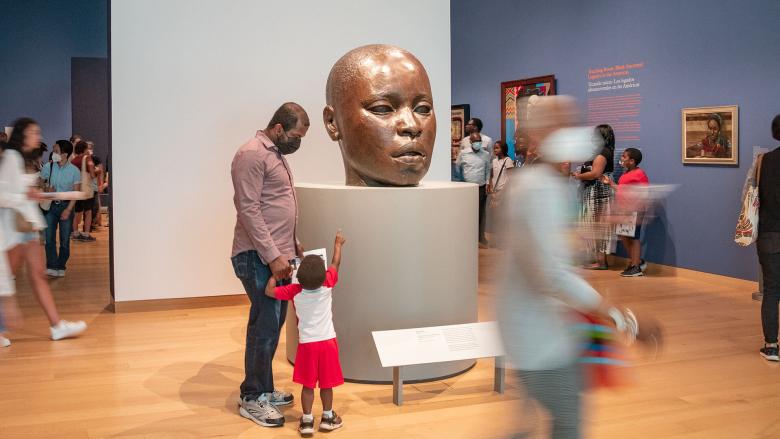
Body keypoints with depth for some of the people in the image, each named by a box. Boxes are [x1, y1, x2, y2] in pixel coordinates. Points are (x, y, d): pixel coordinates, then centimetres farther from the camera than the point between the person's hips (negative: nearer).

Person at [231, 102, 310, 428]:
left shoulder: (275, 153, 17)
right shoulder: (252, 154, -13)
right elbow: (248, 211, -20)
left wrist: (291, 244, 16)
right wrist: (273, 256, -22)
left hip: (276, 256, 9)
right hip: (259, 257, -9)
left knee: (272, 323, 13)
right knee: (265, 325, -5)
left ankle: (264, 389, 25)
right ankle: (252, 399, 6)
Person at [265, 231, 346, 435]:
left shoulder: (294, 291, -13)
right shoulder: (327, 285, -11)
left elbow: (269, 291, -5)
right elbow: (336, 263, 5)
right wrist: (338, 243, 21)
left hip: (307, 344, -1)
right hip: (328, 342, 1)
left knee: (308, 385, 8)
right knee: (326, 383, 12)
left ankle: (307, 420, 11)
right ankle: (327, 417, 25)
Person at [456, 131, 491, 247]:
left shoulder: (486, 154, 5)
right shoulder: (463, 154, -1)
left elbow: (488, 170, 14)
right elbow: (457, 168, 8)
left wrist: (487, 183, 7)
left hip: (482, 188, 2)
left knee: (480, 214, 6)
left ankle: (480, 239, 15)